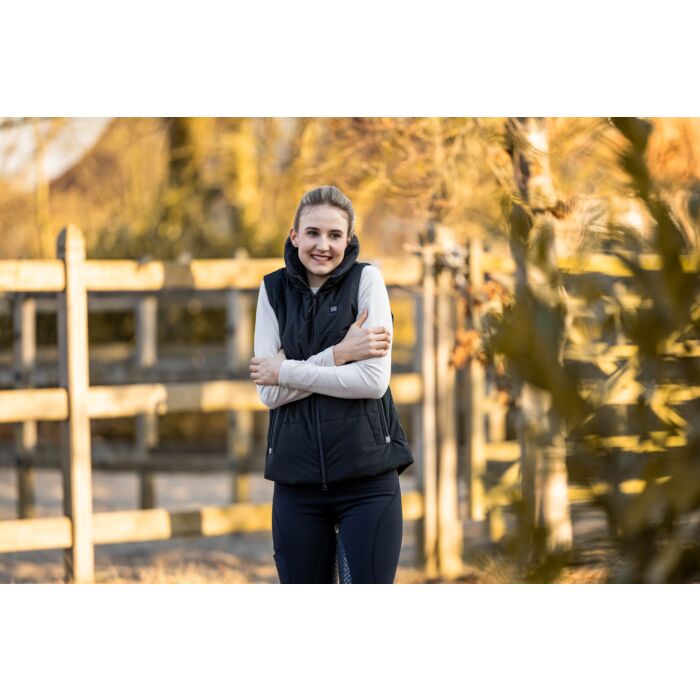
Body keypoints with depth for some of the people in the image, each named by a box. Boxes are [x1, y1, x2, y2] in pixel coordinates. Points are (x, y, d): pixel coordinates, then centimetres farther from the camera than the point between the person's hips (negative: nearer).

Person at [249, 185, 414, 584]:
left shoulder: (366, 280, -1)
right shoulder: (274, 290, 6)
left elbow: (374, 380, -12)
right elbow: (269, 393, -2)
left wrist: (287, 372, -9)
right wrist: (338, 354, -13)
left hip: (367, 475, -3)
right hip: (297, 475, 3)